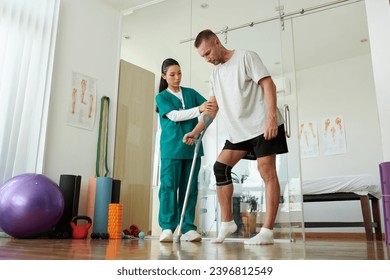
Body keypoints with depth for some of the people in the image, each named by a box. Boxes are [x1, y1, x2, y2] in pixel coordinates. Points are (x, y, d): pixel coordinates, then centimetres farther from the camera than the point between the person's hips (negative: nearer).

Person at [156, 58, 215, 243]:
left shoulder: (191, 93, 16)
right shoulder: (161, 97, 6)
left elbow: (210, 106, 7)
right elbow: (174, 116, -10)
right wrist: (198, 109, -22)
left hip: (192, 146, 3)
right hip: (171, 148, -3)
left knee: (190, 187, 3)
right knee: (169, 185, -7)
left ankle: (188, 228, 8)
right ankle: (167, 227, -2)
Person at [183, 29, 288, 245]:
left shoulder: (246, 57, -3)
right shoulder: (215, 74, 17)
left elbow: (268, 85, -11)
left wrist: (272, 117, -22)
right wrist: (196, 131, 11)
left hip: (263, 126, -7)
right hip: (238, 131, 7)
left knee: (267, 172, -7)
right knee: (220, 168, -1)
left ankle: (267, 231, -4)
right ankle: (227, 222, 9)